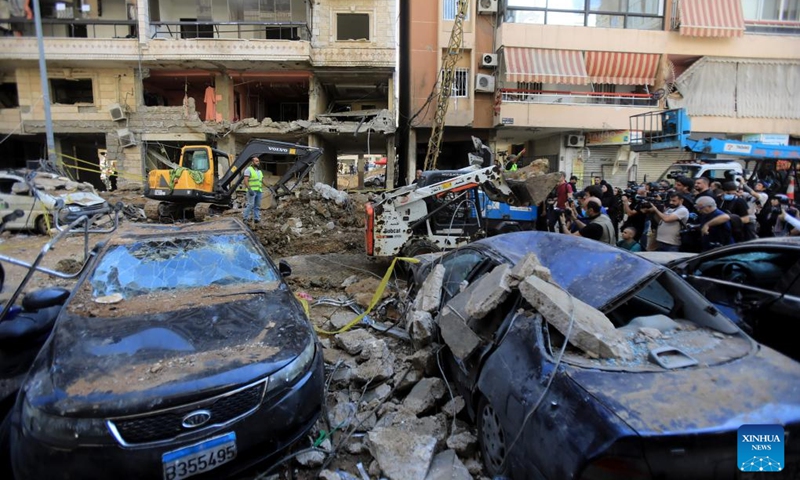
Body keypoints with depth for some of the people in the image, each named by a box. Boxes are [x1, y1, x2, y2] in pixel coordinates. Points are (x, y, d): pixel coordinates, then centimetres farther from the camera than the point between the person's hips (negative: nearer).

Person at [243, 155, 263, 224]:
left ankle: (256, 218, 11)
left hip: (259, 191, 7)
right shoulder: (248, 170, -4)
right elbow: (245, 180, -12)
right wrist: (249, 189, -20)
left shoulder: (259, 171, 20)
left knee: (257, 206, 7)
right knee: (250, 204, -12)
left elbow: (262, 181, 24)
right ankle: (246, 218, -7)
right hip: (252, 191, -7)